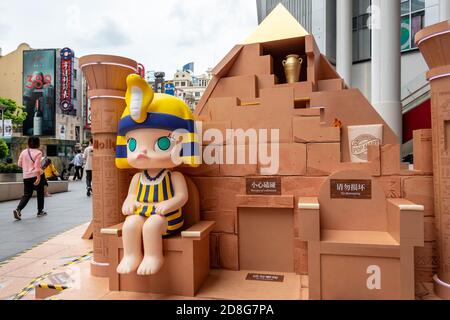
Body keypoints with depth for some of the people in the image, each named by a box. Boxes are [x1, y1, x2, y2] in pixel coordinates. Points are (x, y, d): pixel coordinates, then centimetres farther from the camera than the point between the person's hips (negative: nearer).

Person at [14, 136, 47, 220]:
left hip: (26, 176, 4)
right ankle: (40, 211, 19)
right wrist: (38, 177, -21)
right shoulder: (38, 152, -10)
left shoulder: (23, 152, 5)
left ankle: (18, 209, -12)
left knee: (27, 195, 9)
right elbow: (37, 166, -18)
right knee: (40, 193, 12)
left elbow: (19, 164, 12)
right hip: (36, 175, -4)